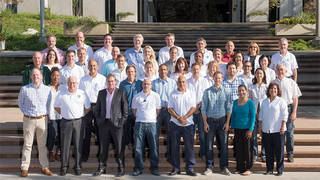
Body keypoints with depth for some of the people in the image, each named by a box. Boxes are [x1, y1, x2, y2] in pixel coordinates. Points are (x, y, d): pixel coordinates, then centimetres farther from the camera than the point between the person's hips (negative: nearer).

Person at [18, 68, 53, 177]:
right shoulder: (24, 89, 0)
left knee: (42, 144, 8)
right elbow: (20, 102, 13)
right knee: (27, 144, 1)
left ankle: (44, 167, 16)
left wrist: (46, 113, 5)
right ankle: (24, 168, 9)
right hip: (29, 119, -1)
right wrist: (26, 112, 5)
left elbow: (50, 103, 15)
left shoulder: (47, 89, 3)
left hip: (42, 119, 1)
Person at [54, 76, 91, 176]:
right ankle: (64, 166, 13)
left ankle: (77, 166, 12)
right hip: (66, 122, 0)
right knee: (65, 145, 3)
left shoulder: (82, 94, 3)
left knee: (78, 145, 3)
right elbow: (56, 107, 15)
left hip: (78, 122, 0)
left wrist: (81, 116, 7)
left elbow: (88, 108, 11)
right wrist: (64, 114, 9)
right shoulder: (61, 94, 3)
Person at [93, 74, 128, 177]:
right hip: (104, 123, 3)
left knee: (118, 147, -1)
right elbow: (97, 108, 16)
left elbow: (125, 109, 1)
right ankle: (102, 168, 15)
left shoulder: (121, 93, 2)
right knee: (103, 146, 6)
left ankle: (121, 168, 8)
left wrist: (122, 121, -6)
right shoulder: (101, 93, 12)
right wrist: (98, 120, 5)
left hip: (116, 123, -3)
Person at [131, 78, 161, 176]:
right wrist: (139, 118, 11)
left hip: (152, 123, 0)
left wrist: (153, 118, 9)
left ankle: (154, 168, 9)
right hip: (139, 123, 0)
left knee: (154, 147, 0)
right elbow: (134, 110, 15)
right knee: (138, 147, 0)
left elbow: (158, 110, 12)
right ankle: (138, 168, 8)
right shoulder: (137, 97, 6)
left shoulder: (156, 96, 6)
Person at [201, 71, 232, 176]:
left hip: (222, 120, 0)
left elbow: (229, 108, 4)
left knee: (224, 145, 3)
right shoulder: (207, 92, 2)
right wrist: (205, 122, -4)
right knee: (209, 145, 1)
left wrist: (227, 122, -3)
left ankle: (224, 167, 14)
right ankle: (209, 167, 11)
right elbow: (203, 108, 3)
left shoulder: (226, 92, 4)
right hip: (210, 120, 0)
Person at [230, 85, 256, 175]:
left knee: (247, 149, 0)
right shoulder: (235, 102, 9)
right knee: (238, 149, 7)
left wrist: (250, 130, -12)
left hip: (246, 129, -4)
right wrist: (232, 127, 10)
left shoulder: (250, 102, -5)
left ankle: (247, 168, 8)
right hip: (237, 129, 4)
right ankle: (239, 167, 15)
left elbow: (253, 117, -6)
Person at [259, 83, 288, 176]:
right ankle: (269, 169, 16)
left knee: (279, 150, -2)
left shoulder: (281, 101, 0)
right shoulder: (264, 102, 15)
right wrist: (260, 126, 12)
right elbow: (261, 115, 19)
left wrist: (283, 126, -11)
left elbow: (284, 115, -4)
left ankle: (280, 170, 6)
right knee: (268, 151, 8)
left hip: (278, 130, -4)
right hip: (266, 130, 5)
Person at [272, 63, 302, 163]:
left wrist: (294, 112, -4)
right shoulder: (272, 83, 5)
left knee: (289, 133, 0)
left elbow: (295, 99, 3)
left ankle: (290, 154, 11)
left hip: (288, 108, -1)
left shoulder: (291, 83, 2)